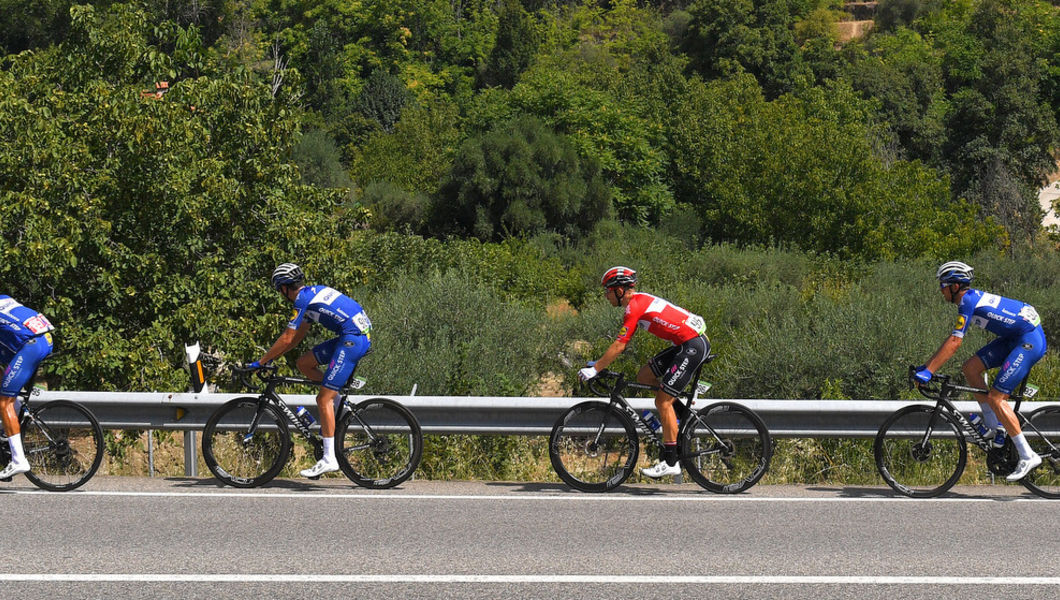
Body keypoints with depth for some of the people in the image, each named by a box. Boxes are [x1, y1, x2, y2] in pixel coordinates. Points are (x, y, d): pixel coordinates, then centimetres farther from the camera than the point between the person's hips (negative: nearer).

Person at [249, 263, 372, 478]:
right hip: (363, 334, 9)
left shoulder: (303, 299, -9)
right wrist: (274, 357, 26)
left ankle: (329, 459, -8)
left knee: (323, 399, -8)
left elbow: (287, 339, -8)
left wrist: (261, 362, 1)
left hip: (353, 339, -9)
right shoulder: (312, 292, 19)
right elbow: (298, 335, 26)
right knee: (303, 363, 15)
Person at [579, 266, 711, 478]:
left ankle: (670, 462, -7)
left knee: (663, 401, -8)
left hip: (693, 345, -10)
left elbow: (619, 346, -15)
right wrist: (600, 364, 23)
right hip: (684, 344, 10)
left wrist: (594, 369, -10)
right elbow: (623, 342, 24)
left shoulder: (634, 307, -13)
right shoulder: (640, 300, 16)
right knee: (644, 376, 12)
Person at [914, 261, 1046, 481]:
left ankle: (1028, 456, -9)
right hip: (1014, 337, 10)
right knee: (970, 368, 5)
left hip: (1030, 340, -10)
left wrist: (929, 371, -21)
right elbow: (952, 339, 18)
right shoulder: (971, 297, 13)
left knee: (995, 397, -13)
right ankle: (995, 426, 8)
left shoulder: (968, 301, -16)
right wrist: (928, 365, 17)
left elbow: (954, 342, -22)